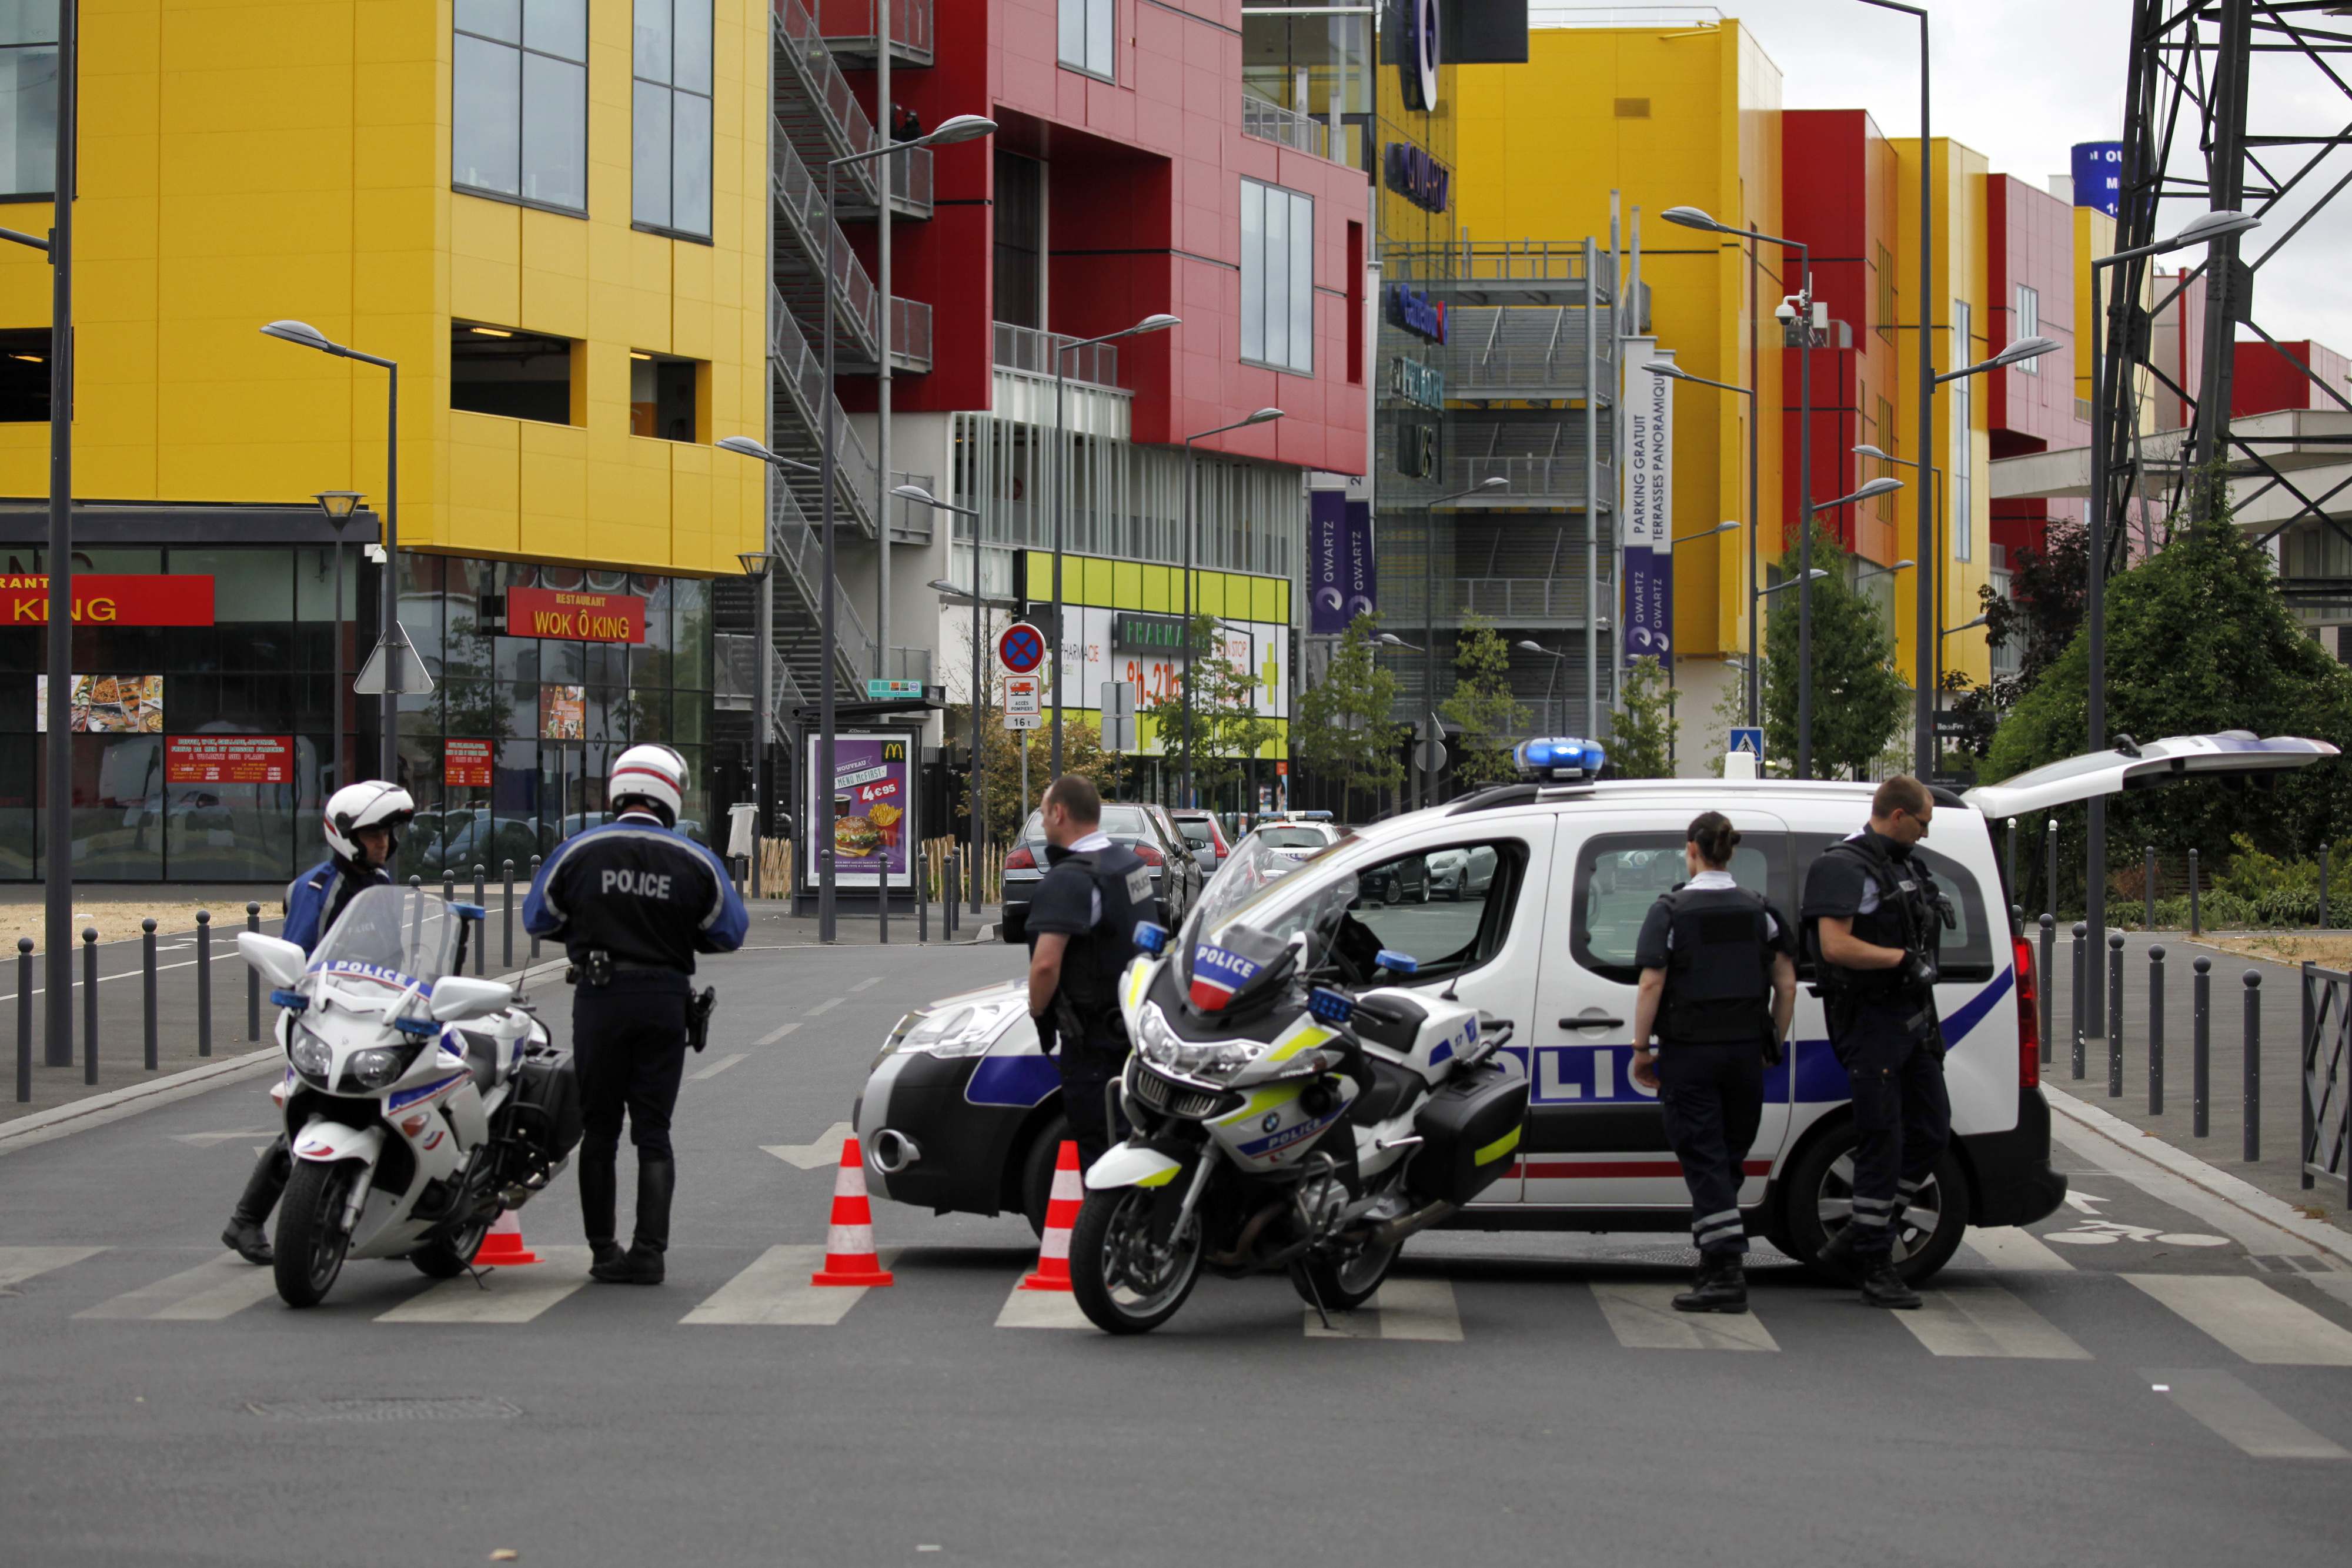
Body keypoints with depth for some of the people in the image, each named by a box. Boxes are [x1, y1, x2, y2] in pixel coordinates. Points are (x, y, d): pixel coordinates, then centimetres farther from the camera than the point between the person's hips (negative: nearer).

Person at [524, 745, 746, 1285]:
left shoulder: (578, 852, -3)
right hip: (664, 998, 0)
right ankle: (649, 1251, -3)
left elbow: (537, 918, 7)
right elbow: (728, 933, 6)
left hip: (598, 997, 0)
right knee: (653, 1130, 5)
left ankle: (603, 1250, 10)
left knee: (599, 1129, 10)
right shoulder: (695, 861, -2)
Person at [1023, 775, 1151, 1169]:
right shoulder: (1131, 863, 10)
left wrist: (1038, 1013, -10)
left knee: (1097, 1148, -5)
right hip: (1137, 1029, 9)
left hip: (1093, 1038, -9)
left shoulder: (1070, 879, -20)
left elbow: (1046, 964, -28)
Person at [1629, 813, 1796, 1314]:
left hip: (1688, 1052, -4)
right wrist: (1772, 1043, 15)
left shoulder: (1670, 911, -6)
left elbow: (1651, 984, -12)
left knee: (1703, 1161, -4)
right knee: (1729, 1159, 14)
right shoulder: (1759, 911, 6)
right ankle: (1717, 1265, 21)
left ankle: (1728, 1270, -14)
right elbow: (1786, 984, 5)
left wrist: (1641, 1049, -4)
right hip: (1744, 1050, 4)